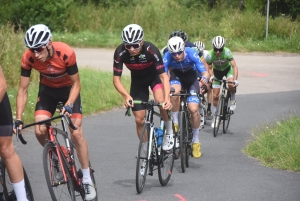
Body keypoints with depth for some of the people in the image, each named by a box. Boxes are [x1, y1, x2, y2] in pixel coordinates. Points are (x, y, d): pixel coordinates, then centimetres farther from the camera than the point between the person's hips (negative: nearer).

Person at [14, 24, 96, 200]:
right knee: (40, 131, -17)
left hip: (68, 89, -2)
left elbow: (76, 84, -20)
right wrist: (18, 119, -23)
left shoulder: (66, 53, -34)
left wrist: (69, 105, -35)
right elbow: (23, 90, -18)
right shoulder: (28, 58, -27)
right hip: (47, 90, 3)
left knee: (76, 133, -13)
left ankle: (87, 180, -1)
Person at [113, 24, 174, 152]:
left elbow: (163, 75, -36)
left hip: (154, 76, -2)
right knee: (139, 119, 0)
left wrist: (167, 98, -50)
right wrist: (126, 96, -44)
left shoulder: (151, 50, -35)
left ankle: (169, 133, -7)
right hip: (138, 80, 2)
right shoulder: (120, 53, -31)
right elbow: (116, 79, -26)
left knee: (161, 101, -32)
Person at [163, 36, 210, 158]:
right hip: (176, 75, 1)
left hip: (191, 76, 0)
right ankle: (175, 123, -15)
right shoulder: (167, 57, -32)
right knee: (174, 92, -36)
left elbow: (205, 72, -36)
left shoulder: (191, 54, -33)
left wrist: (205, 78, -59)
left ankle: (196, 141, 1)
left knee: (193, 109, -16)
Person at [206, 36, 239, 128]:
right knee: (215, 96, -3)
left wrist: (235, 80, -45)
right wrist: (210, 77, -35)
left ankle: (233, 100, -3)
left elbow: (234, 66, -34)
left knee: (231, 84, -34)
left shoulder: (227, 52, -33)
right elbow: (209, 68, -16)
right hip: (217, 71, 1)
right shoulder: (210, 55, -28)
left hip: (227, 69, -1)